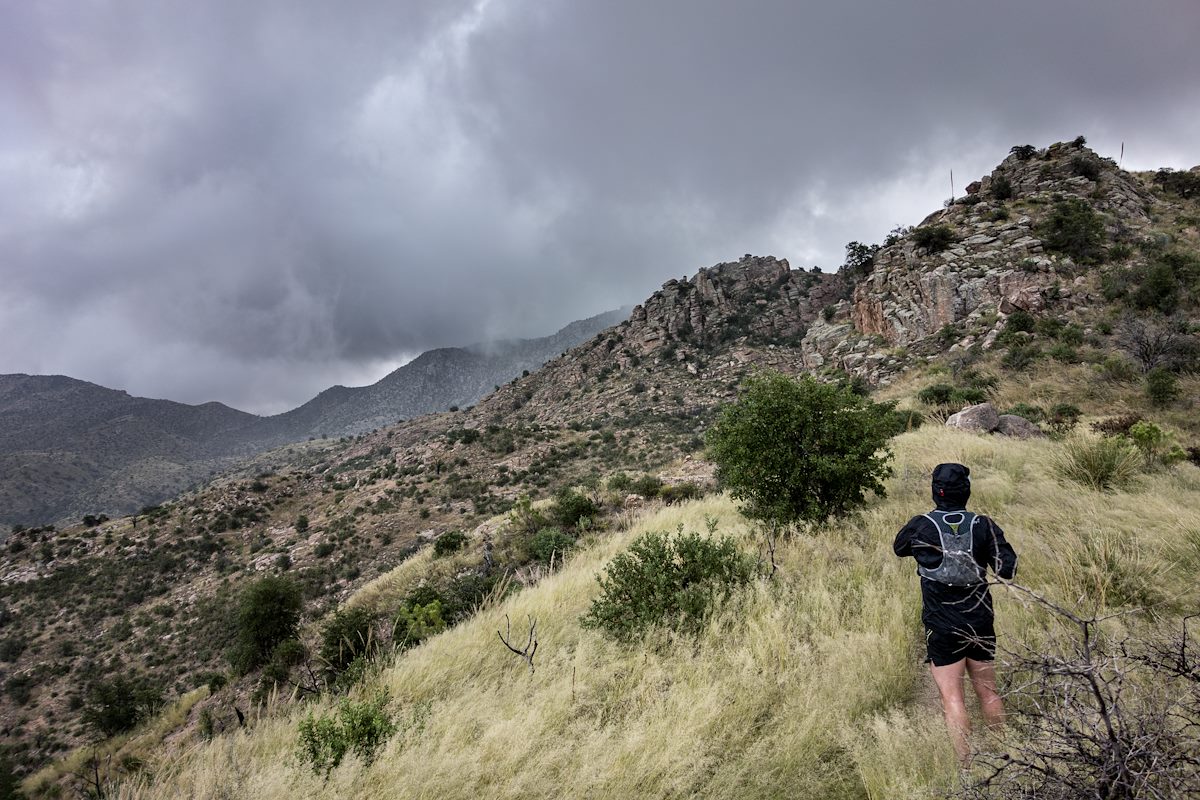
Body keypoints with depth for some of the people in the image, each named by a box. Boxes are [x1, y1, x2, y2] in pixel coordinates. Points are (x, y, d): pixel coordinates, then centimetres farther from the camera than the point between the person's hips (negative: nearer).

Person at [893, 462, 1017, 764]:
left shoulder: (921, 526, -10)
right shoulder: (983, 525, -6)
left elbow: (898, 547, 10)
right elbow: (1008, 568, -5)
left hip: (942, 627, -3)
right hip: (980, 622, 4)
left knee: (952, 697, 1)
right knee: (988, 691, 19)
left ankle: (967, 765, 0)